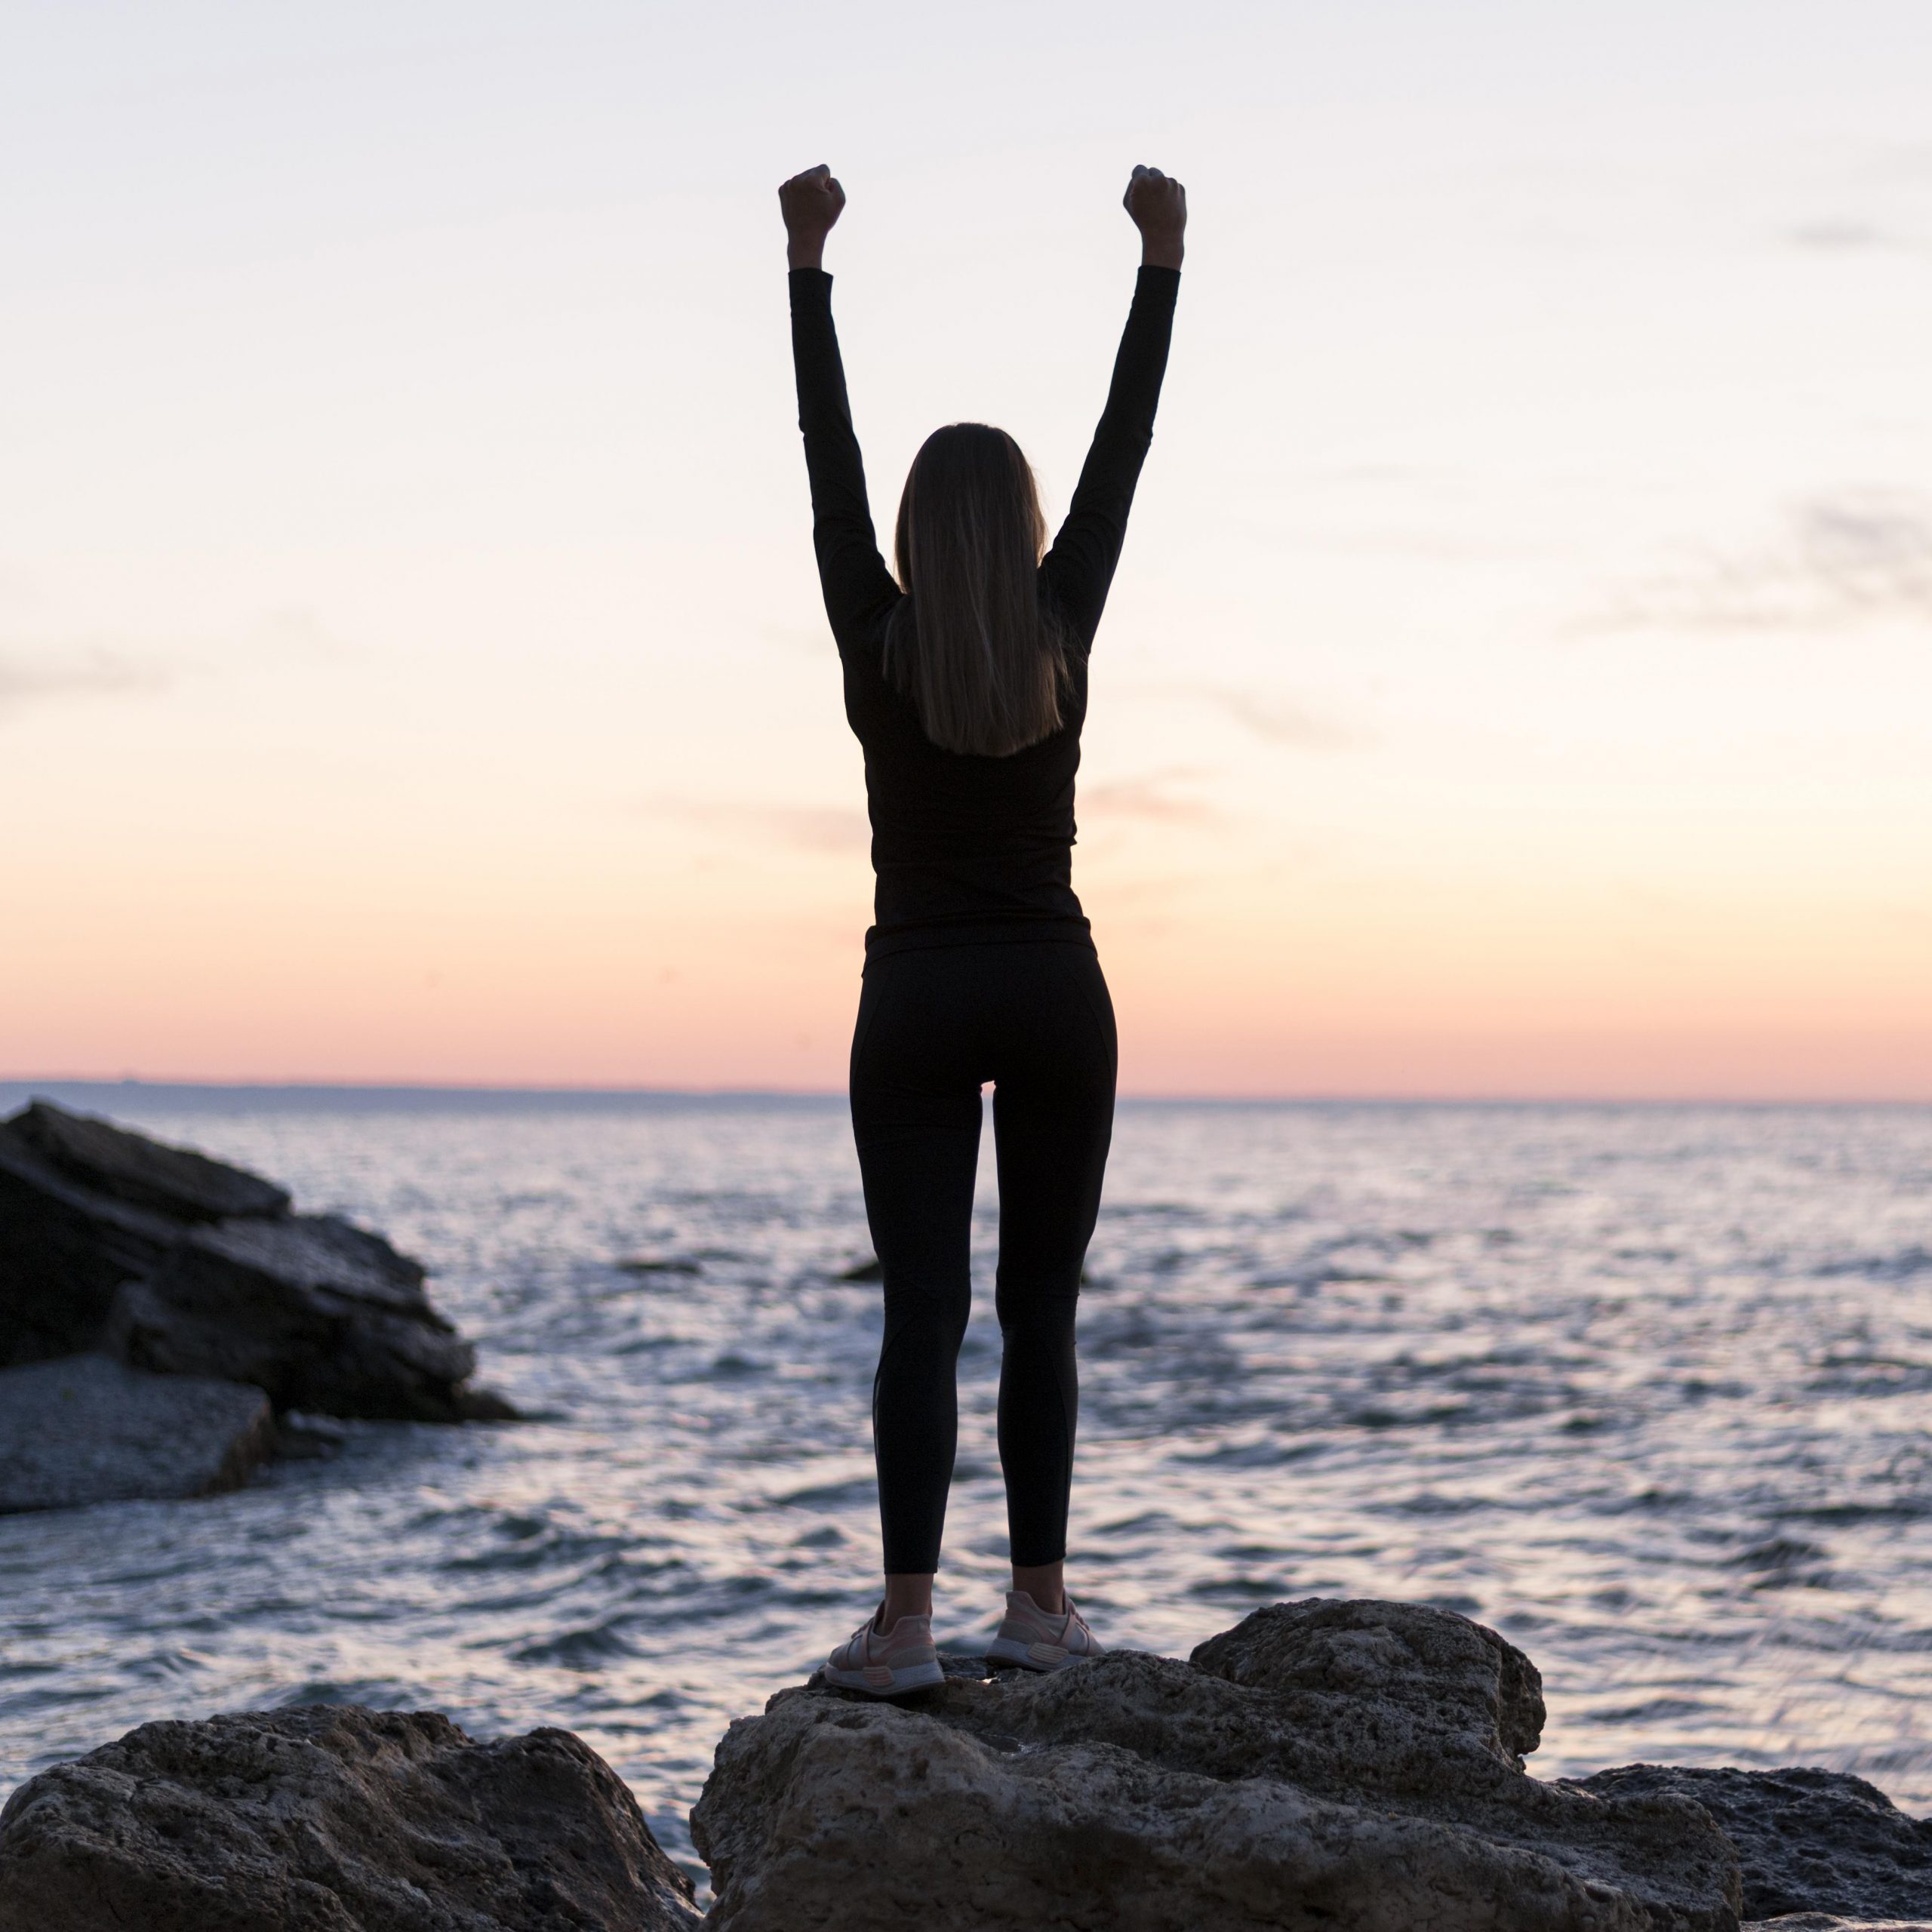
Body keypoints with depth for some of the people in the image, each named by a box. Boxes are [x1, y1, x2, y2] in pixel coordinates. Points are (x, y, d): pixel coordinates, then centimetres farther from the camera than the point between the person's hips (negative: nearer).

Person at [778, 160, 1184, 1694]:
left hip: (918, 998, -1)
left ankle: (908, 1623, -8)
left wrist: (809, 262, 2)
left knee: (922, 1316, -3)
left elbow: (826, 451, -1)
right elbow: (1126, 446, 2)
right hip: (1056, 990, 1)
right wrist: (1162, 261, 7)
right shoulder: (1064, 637, -2)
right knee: (1042, 1312, 8)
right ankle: (1041, 1606, 7)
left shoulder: (878, 646, -5)